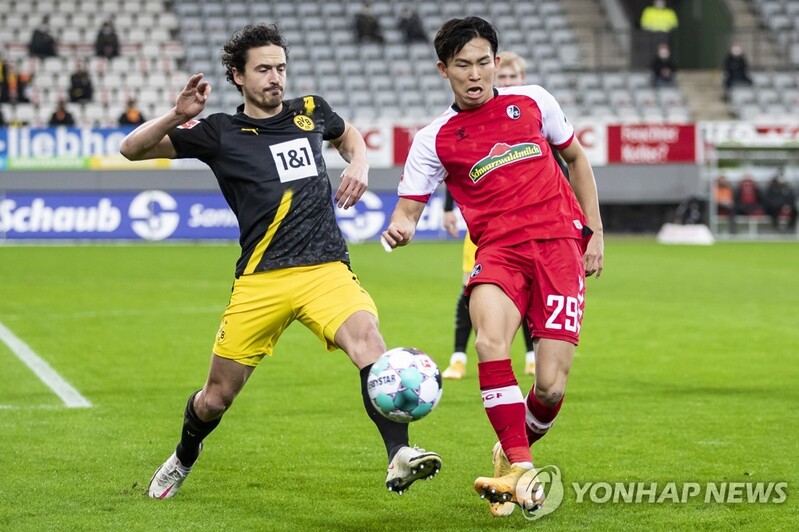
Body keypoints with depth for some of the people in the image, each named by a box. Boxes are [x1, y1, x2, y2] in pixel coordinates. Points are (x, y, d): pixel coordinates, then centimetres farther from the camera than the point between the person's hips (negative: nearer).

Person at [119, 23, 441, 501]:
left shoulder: (311, 112, 11)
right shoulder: (221, 133, 3)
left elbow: (350, 136, 35)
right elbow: (132, 149, 2)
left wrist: (358, 166, 13)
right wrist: (179, 116, -15)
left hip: (327, 270, 1)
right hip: (261, 280, -1)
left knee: (367, 337, -30)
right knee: (217, 396, 7)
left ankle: (400, 457, -38)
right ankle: (182, 461, 40)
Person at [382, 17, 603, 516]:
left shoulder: (533, 101, 8)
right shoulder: (434, 140, 5)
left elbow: (577, 159, 21)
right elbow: (409, 208, 2)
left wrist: (595, 232, 16)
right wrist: (400, 227, -23)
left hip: (560, 242, 1)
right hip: (499, 249, 0)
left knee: (550, 388, -11)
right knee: (490, 343, -33)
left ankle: (512, 453, 22)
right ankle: (520, 472, -27)